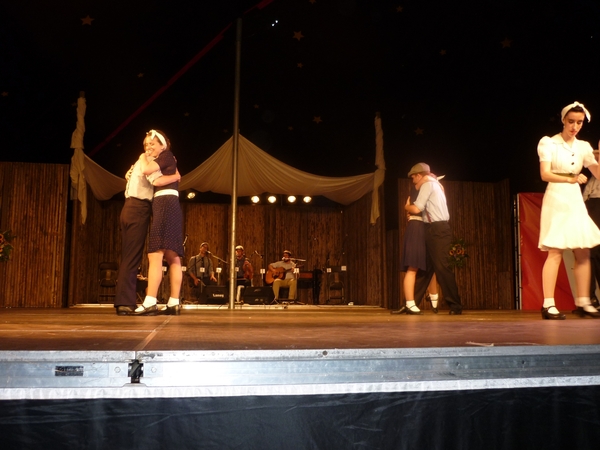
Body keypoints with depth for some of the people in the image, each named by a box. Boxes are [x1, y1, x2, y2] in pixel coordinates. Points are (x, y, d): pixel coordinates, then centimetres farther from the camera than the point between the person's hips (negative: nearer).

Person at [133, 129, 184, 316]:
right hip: (169, 207, 10)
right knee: (173, 257, 3)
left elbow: (146, 169, -12)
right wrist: (146, 158, 18)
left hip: (165, 205, -10)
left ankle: (150, 303, -24)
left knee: (155, 255, -18)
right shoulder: (164, 162, 29)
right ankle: (174, 303, 2)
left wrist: (143, 158, 7)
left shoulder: (167, 155, 3)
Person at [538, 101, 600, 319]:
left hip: (576, 201, 6)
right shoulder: (549, 143, -3)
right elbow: (545, 174, -13)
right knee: (555, 252, -13)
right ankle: (548, 304, -12)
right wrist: (569, 179, -24)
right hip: (556, 200, -6)